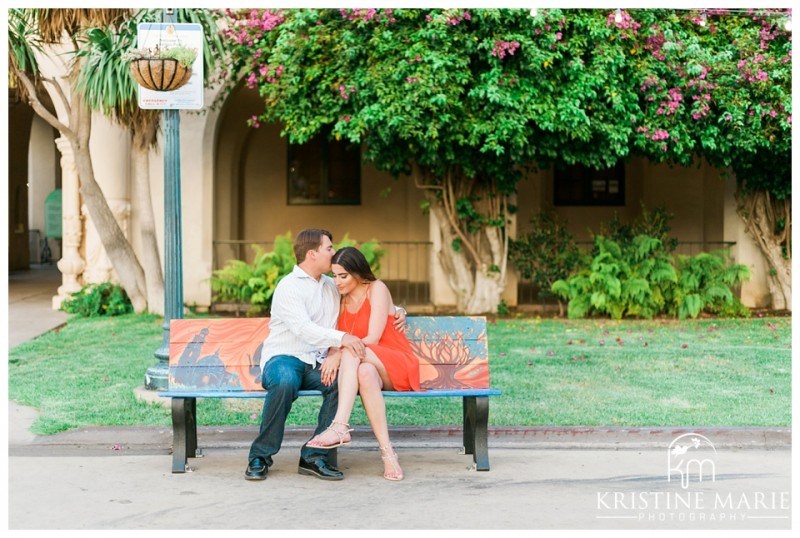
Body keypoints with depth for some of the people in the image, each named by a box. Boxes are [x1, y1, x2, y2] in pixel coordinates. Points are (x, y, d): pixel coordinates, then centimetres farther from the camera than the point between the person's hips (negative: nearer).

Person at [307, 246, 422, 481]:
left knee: (351, 353, -34)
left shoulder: (376, 289, -3)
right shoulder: (342, 300, 14)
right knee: (365, 373, -36)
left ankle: (340, 427, -48)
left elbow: (373, 338, -13)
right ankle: (387, 453, -44)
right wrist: (332, 359, -16)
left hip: (397, 366, -4)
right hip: (368, 365, 4)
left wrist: (339, 355, -22)